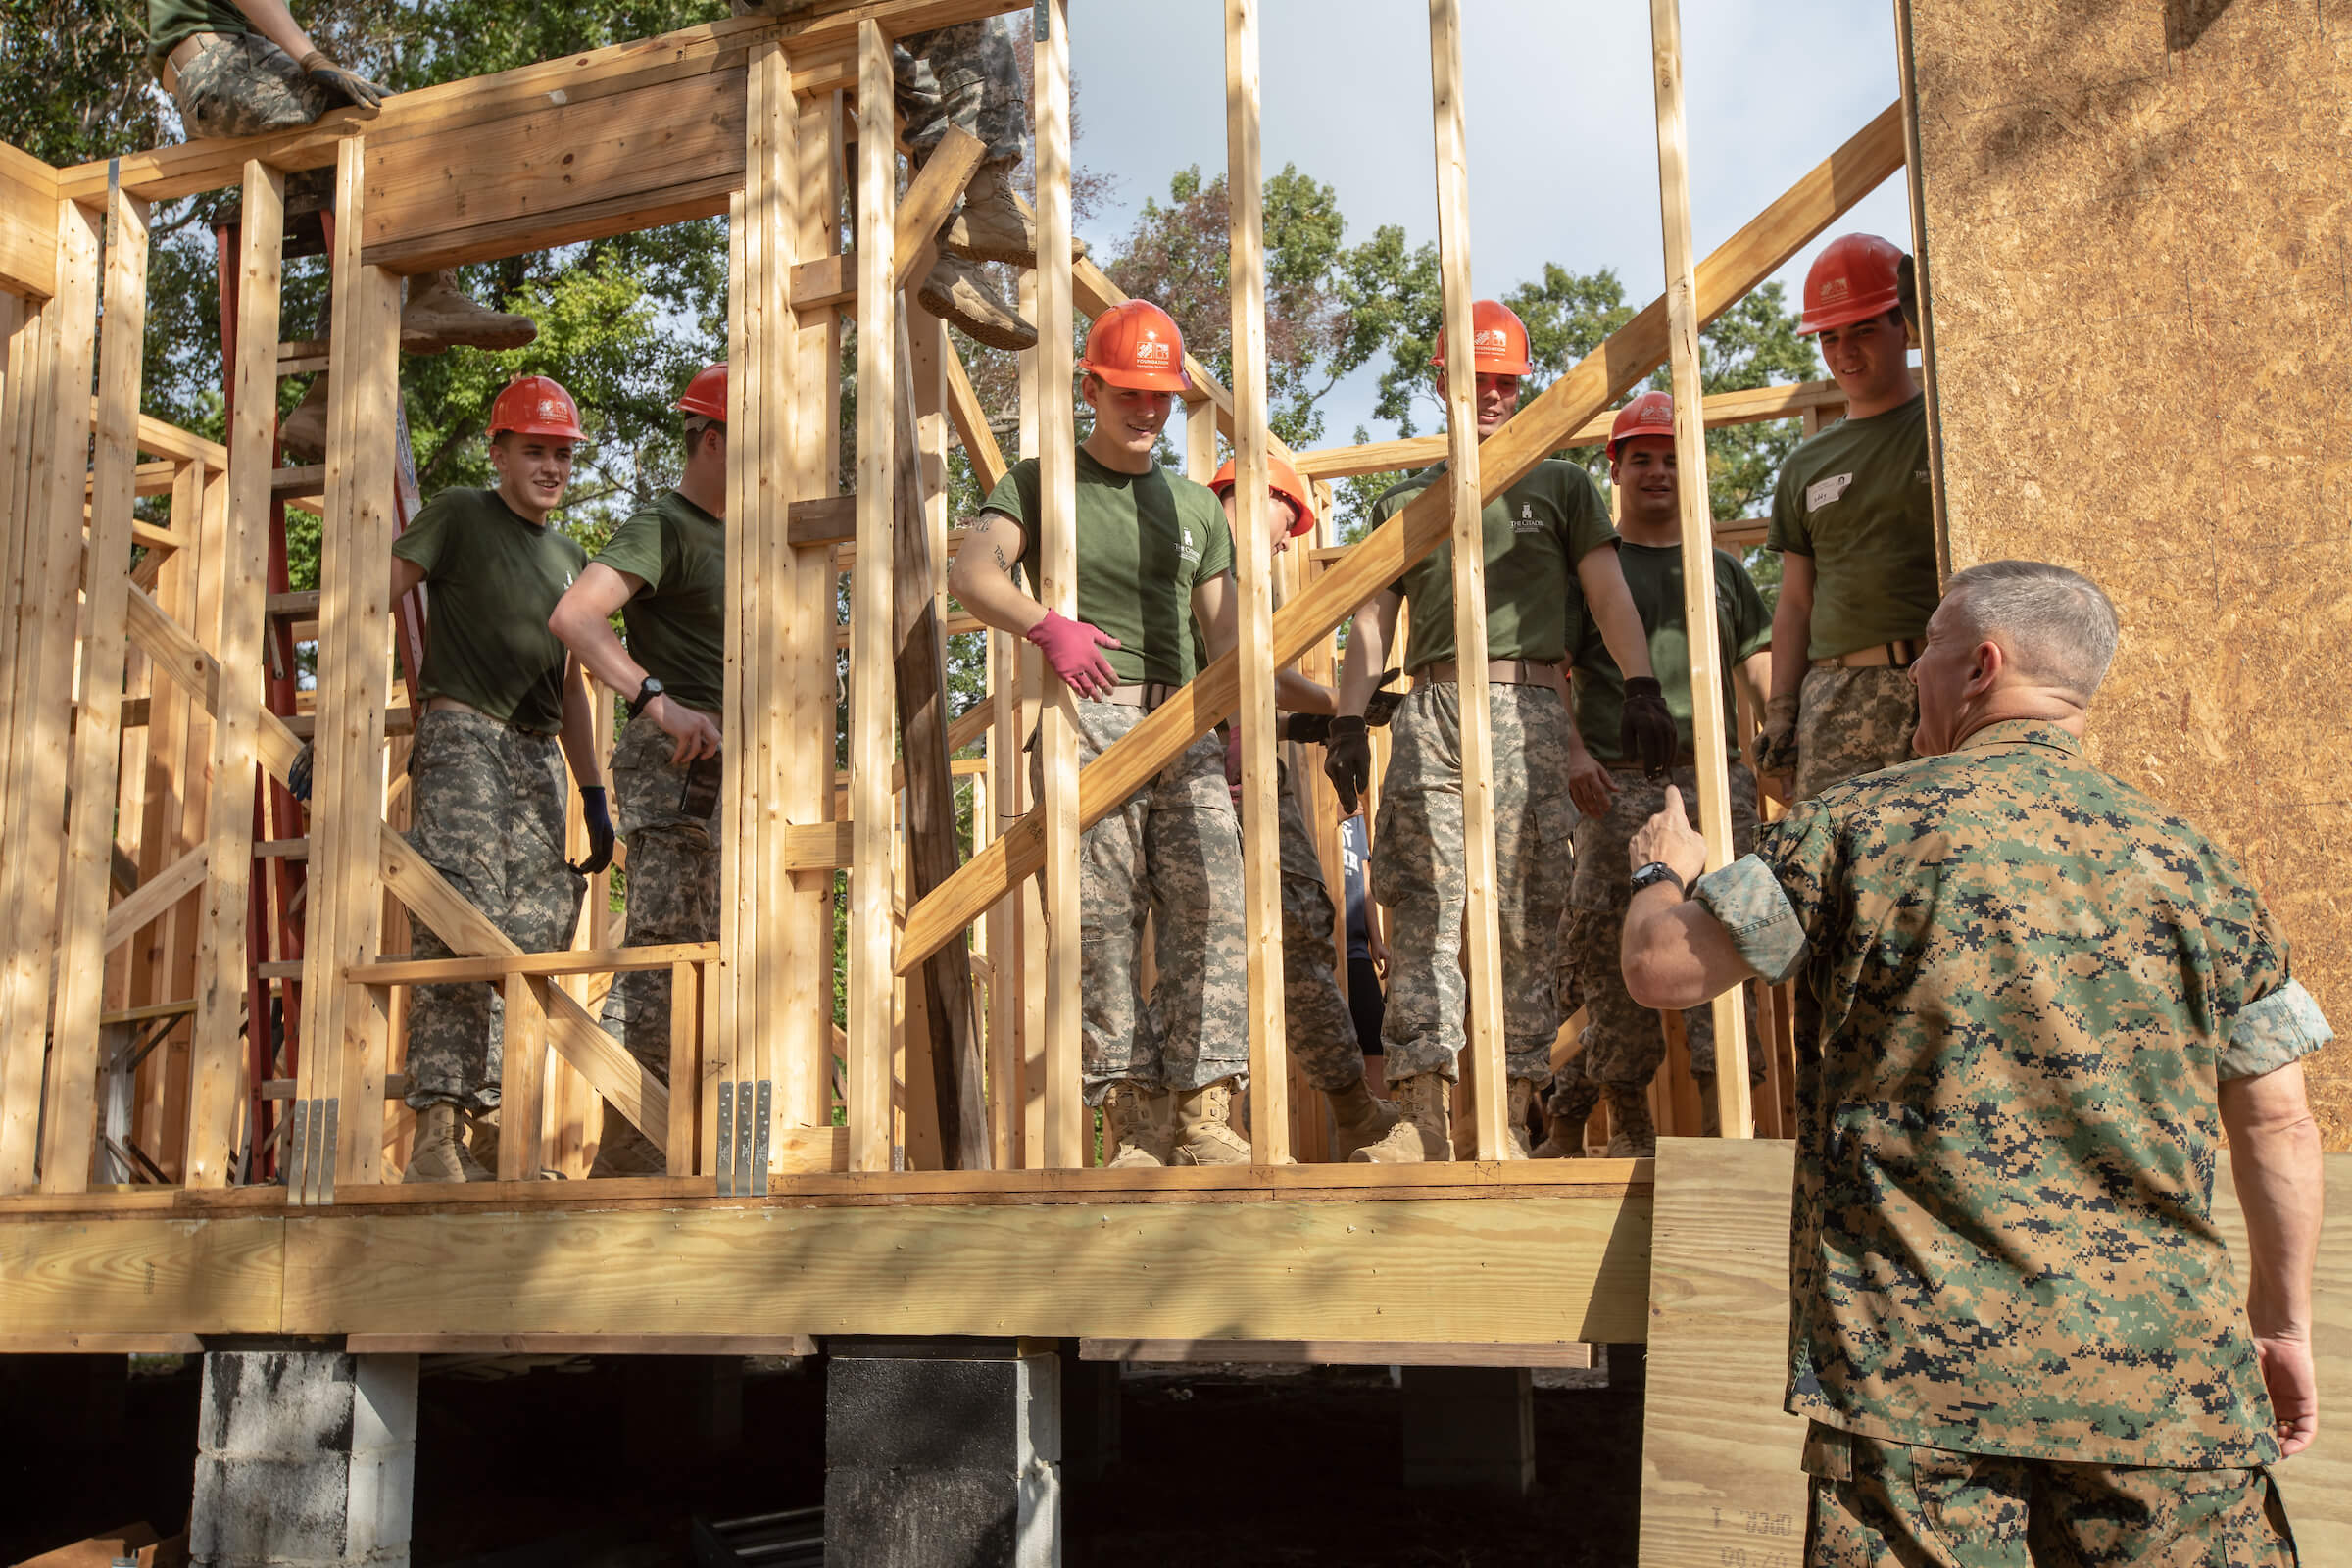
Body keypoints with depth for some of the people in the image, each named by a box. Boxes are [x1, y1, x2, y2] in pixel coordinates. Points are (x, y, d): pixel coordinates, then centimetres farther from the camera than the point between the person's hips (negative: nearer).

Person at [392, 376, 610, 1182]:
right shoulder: (460, 516, 6)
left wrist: (595, 798, 21)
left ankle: (488, 1122, 5)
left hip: (537, 756, 6)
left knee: (531, 941, 0)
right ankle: (435, 1132, -20)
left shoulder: (571, 558, 23)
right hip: (461, 734, -6)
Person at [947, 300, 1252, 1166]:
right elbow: (972, 573, -6)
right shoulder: (1040, 482, 11)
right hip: (1086, 718, -3)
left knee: (1212, 906, -10)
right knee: (1101, 922, -7)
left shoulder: (1196, 505, 23)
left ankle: (1202, 1112, -6)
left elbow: (1225, 633, 20)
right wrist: (1047, 625, -24)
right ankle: (1135, 1118, -1)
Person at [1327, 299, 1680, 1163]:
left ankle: (1510, 1115, -3)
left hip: (1527, 709, -1)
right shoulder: (1405, 500, 22)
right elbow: (1372, 621, 17)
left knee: (1524, 916, -6)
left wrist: (1640, 686, -7)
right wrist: (1348, 720, 4)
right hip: (1430, 710, 1)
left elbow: (1608, 589, 8)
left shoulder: (1560, 484, 18)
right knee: (1423, 912, -7)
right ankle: (1422, 1116, -9)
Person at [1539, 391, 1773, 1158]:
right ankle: (1629, 1127, 9)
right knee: (1611, 953, -3)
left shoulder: (1723, 569, 21)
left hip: (1715, 777, 2)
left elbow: (1761, 669, 18)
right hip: (1618, 784, -2)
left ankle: (1722, 1124, -4)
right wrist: (1571, 748, -11)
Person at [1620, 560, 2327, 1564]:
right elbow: (2278, 1124, 9)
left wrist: (1662, 871, 23)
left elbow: (1660, 970, 1)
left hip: (1917, 1363, -3)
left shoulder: (1863, 823, -3)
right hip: (2160, 1375, 3)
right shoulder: (2190, 862, 7)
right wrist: (2283, 1323, 22)